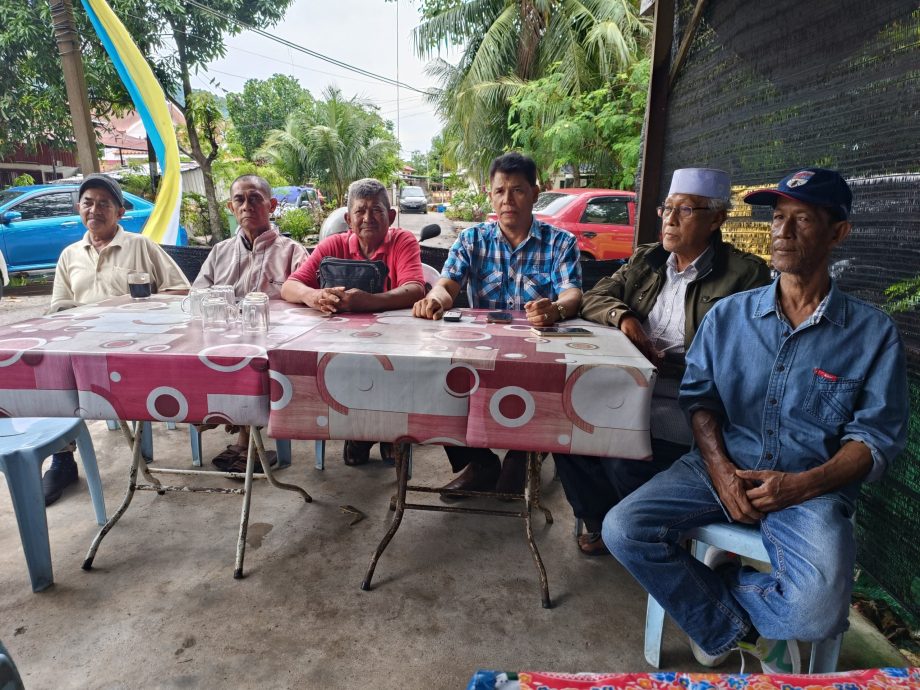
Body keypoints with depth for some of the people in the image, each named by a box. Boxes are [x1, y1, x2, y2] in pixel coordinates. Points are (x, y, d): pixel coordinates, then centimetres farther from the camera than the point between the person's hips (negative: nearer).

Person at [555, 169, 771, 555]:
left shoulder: (745, 274, -3)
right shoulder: (646, 259, 15)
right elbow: (594, 298, 12)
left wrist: (667, 363, -20)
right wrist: (622, 316, -10)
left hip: (683, 400, -5)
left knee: (625, 463, -27)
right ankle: (600, 522, 9)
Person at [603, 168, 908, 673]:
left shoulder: (872, 332, 3)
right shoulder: (728, 315, 9)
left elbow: (877, 437, 0)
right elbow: (698, 395, 5)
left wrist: (801, 486, -16)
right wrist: (720, 468, -12)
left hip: (810, 490, -2)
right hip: (722, 468, 2)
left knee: (819, 610, -30)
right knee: (623, 529, -19)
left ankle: (715, 583, 5)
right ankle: (739, 631, 3)